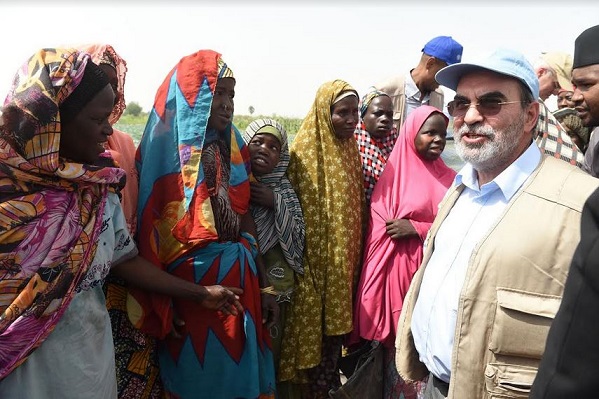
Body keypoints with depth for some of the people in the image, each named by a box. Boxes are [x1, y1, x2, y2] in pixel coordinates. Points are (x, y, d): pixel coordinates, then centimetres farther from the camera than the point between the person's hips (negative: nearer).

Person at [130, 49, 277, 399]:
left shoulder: (234, 148, 8)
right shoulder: (164, 148, -7)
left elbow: (245, 218, 9)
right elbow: (149, 230, -8)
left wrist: (265, 284, 7)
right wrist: (160, 305, -11)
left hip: (241, 280, 5)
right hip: (189, 285, -5)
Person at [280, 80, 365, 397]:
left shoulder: (350, 150, 7)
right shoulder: (305, 153, -14)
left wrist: (353, 256, 14)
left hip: (343, 260, 7)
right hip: (316, 261, -6)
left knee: (336, 326, 17)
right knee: (315, 331, 5)